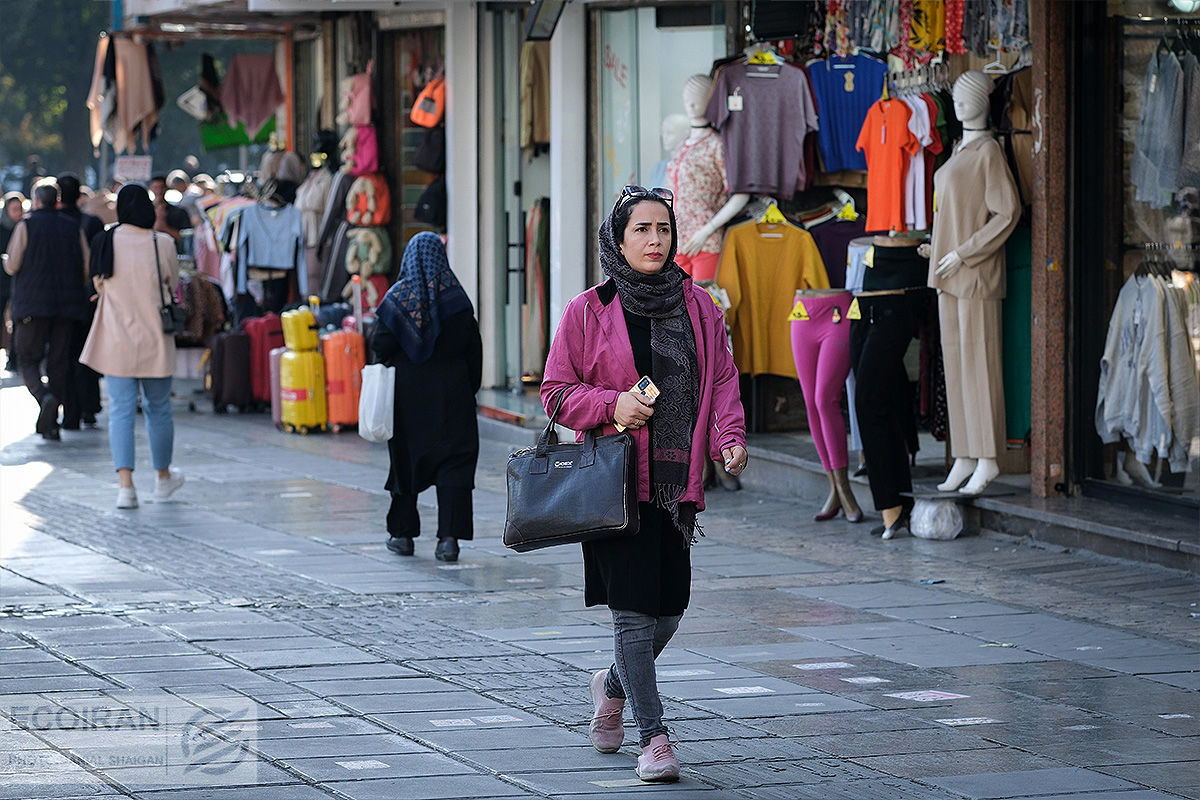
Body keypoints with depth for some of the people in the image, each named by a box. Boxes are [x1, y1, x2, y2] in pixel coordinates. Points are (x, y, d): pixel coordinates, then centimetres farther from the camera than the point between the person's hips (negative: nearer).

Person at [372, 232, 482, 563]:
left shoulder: (396, 297, -6)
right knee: (453, 461, -1)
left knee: (406, 458, 13)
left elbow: (381, 346, -9)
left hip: (406, 389, 0)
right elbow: (474, 350, -1)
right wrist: (470, 390, 7)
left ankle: (403, 533, 22)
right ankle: (449, 537, -12)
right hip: (451, 391, 0)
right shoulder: (456, 297, -3)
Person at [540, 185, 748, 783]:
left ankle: (613, 687, 38)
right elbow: (556, 390, 2)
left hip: (676, 480, 4)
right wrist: (612, 405, -15)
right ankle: (654, 737, -2)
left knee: (666, 611, 8)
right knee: (634, 610, -9)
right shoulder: (589, 311, -1)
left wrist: (729, 438, -6)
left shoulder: (698, 306, 9)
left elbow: (722, 381, 12)